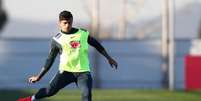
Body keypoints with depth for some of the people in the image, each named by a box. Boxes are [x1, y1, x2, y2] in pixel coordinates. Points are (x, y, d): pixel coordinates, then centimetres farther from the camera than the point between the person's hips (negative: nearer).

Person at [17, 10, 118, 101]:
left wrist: (109, 58, 20)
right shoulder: (57, 40, 1)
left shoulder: (83, 34, 4)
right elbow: (50, 60, 7)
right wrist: (39, 77, 6)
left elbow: (96, 44, 18)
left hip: (83, 72, 1)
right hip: (66, 71, -1)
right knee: (50, 90, -13)